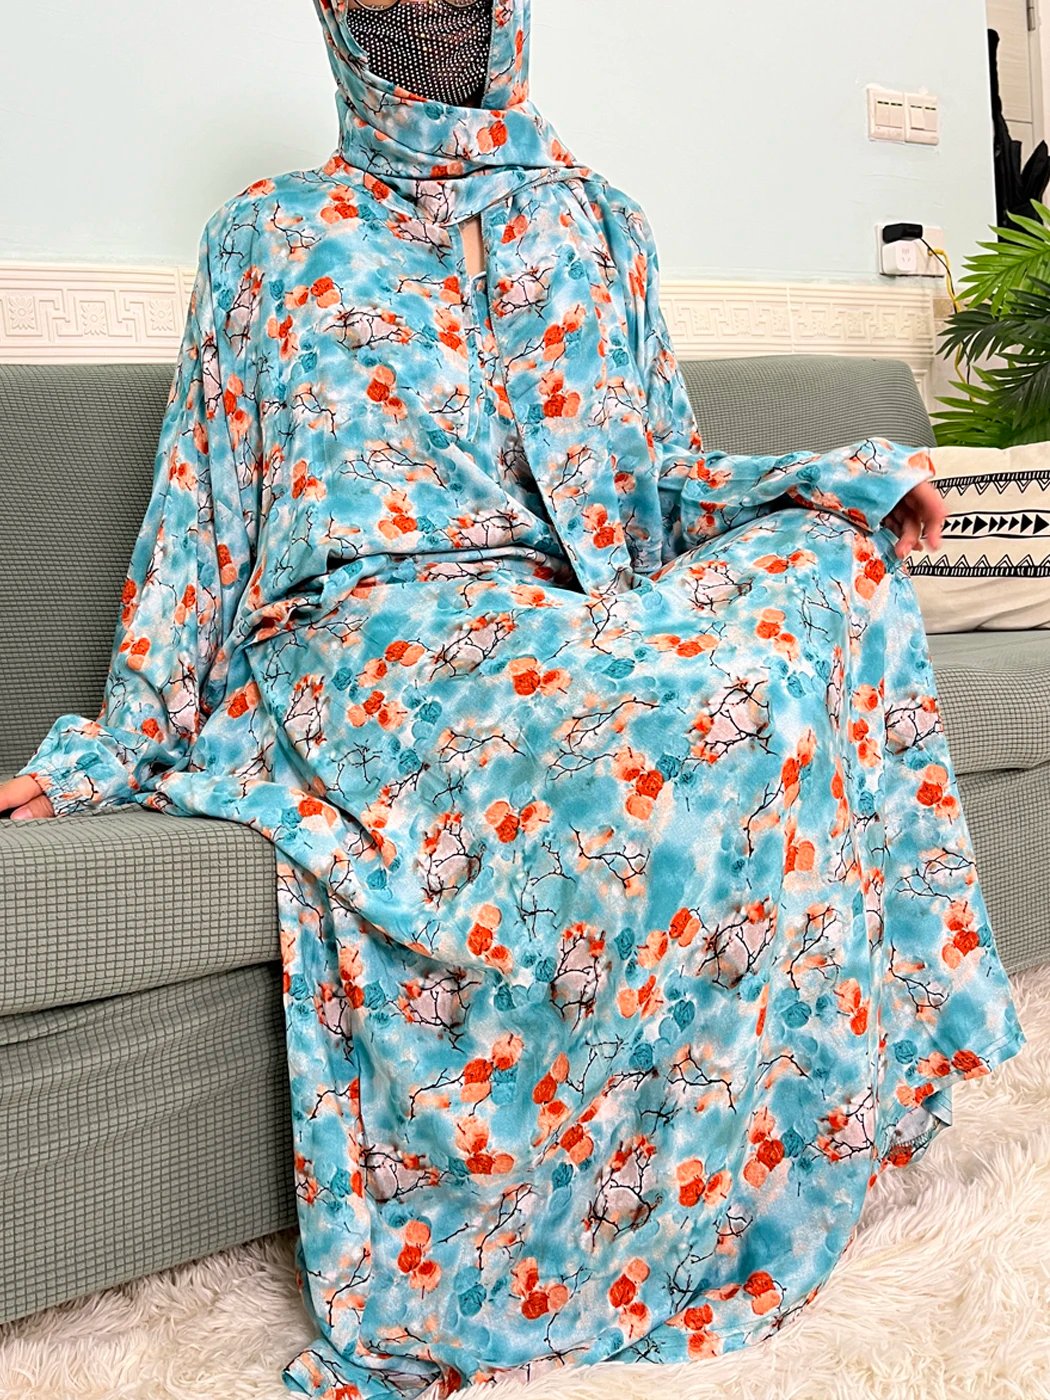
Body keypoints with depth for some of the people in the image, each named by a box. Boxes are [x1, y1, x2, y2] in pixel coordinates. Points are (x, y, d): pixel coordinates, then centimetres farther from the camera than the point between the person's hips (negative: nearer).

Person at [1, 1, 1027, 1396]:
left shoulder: (596, 223, 21)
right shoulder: (270, 238, 14)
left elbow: (655, 469, 18)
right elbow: (203, 503, 11)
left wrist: (841, 480, 0)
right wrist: (125, 738, 4)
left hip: (575, 626, 4)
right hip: (364, 639, -4)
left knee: (824, 563, -25)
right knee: (715, 709, -33)